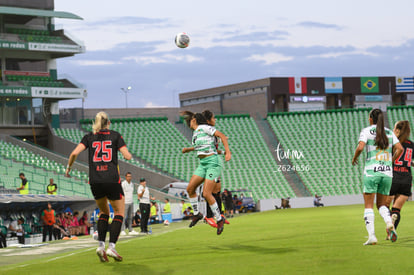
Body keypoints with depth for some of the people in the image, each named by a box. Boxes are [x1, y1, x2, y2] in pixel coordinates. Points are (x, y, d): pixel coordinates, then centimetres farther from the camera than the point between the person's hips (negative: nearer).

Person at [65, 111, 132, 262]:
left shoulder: (89, 137, 9)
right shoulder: (115, 135, 5)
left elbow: (74, 153, -4)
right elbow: (127, 156, -3)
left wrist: (68, 167, 12)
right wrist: (129, 155, 21)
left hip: (95, 181, 3)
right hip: (112, 180, -3)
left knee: (104, 212, 22)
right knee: (119, 213, 11)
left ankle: (101, 245, 6)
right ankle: (111, 247, -6)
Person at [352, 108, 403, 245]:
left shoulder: (367, 131, 0)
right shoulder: (389, 132, 11)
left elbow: (360, 147, -14)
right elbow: (400, 148, 2)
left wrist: (354, 158, 4)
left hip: (371, 171, -3)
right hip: (387, 172, 4)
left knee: (368, 206, 2)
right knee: (382, 204, 14)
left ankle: (371, 235, -12)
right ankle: (389, 222, -17)